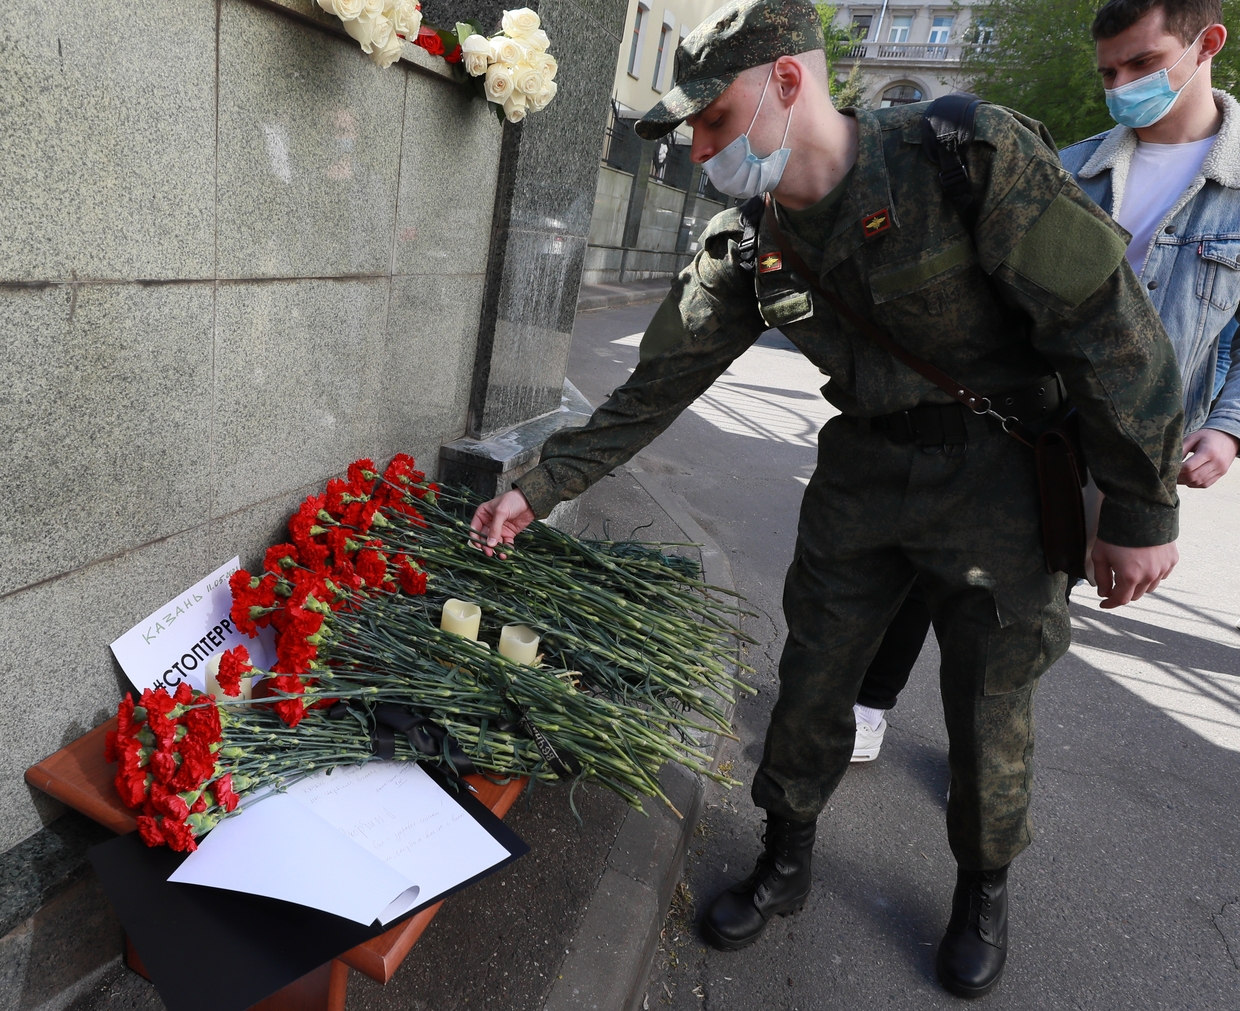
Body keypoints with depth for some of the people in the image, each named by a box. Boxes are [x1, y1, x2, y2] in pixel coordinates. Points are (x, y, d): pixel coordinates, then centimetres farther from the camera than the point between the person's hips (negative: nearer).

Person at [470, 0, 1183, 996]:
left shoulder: (975, 156, -20)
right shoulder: (745, 246, -4)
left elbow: (1109, 325, -16)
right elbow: (657, 385, 0)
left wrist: (1144, 508, -11)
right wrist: (540, 487, -2)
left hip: (1001, 474, -3)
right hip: (862, 466, 4)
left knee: (990, 706, 9)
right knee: (812, 678, 9)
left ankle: (984, 888, 38)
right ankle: (786, 861, 34)